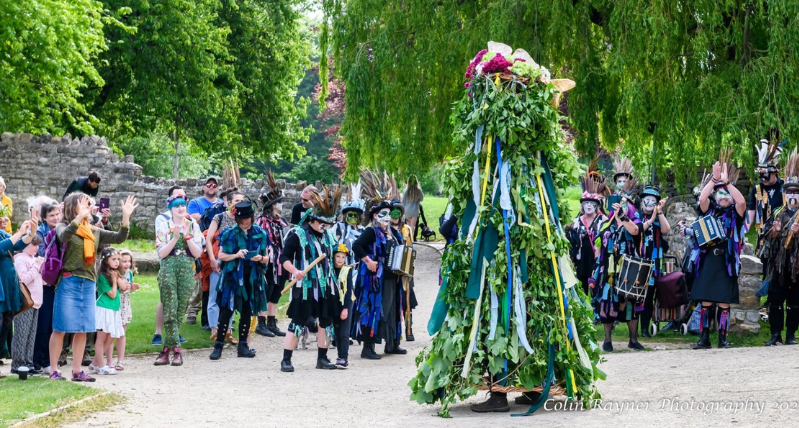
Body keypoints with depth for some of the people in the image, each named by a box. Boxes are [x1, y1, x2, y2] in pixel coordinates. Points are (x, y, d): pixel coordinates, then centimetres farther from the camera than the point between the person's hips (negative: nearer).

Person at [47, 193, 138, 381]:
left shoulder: (95, 232, 14)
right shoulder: (63, 227, -1)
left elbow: (119, 238, 6)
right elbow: (64, 236, -24)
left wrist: (126, 216, -7)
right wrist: (80, 216, -35)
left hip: (88, 284, 5)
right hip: (68, 281, -5)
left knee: (82, 329, 6)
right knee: (61, 327, -3)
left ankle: (77, 371, 13)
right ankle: (53, 370, 3)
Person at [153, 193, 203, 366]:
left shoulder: (193, 226, 9)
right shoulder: (164, 227, 5)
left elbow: (198, 253, 1)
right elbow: (161, 253, -3)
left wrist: (187, 236, -11)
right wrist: (175, 238, -13)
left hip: (187, 272, 2)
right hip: (168, 271, -2)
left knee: (180, 313, 2)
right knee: (170, 311, -11)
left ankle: (167, 349, 9)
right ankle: (176, 350, -11)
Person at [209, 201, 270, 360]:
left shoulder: (260, 234, 7)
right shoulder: (229, 233, 0)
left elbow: (267, 259, 10)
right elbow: (221, 256, 0)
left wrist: (260, 258, -13)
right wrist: (236, 255, -16)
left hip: (252, 279, 3)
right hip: (232, 277, -3)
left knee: (247, 312, 6)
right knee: (226, 311, -6)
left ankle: (243, 345, 13)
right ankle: (218, 345, -2)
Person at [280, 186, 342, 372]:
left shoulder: (328, 235, 12)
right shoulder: (297, 234, -8)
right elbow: (284, 258, -10)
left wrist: (335, 283, 21)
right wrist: (295, 271, -27)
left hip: (326, 287, 6)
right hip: (305, 287, -6)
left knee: (326, 322, 8)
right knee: (298, 322, -7)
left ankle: (322, 358, 19)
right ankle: (286, 360, -2)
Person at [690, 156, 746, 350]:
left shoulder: (734, 214, 8)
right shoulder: (710, 210, 11)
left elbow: (742, 202, -14)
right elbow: (702, 198, -9)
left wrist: (727, 181, -14)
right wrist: (715, 178, -15)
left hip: (727, 263, -1)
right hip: (708, 261, 1)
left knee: (724, 304, 0)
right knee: (705, 302, 0)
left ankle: (723, 339, 7)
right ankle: (704, 338, 5)